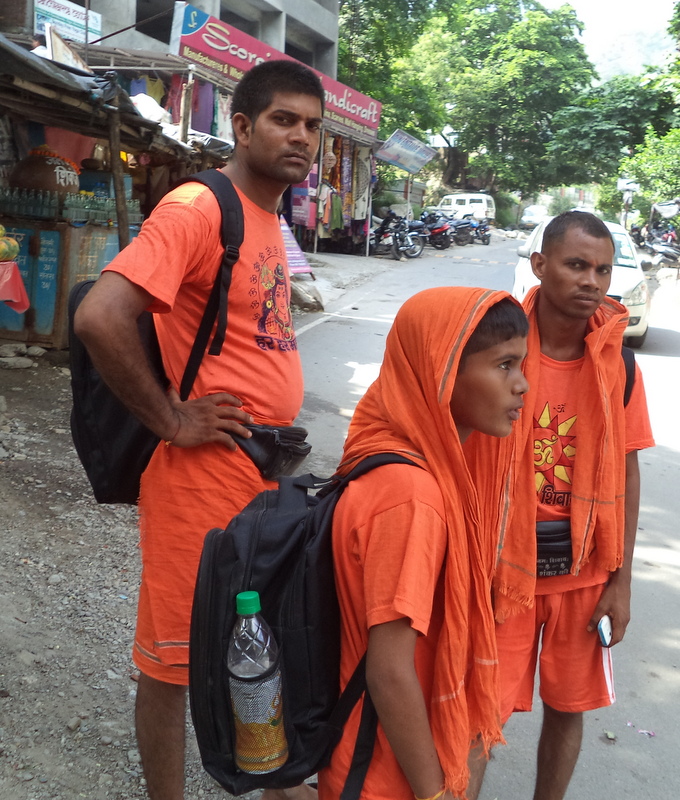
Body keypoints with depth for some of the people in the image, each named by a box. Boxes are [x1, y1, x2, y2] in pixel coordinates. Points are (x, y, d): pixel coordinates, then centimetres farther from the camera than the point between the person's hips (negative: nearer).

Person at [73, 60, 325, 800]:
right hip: (207, 475, -9)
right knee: (174, 658, 9)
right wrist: (171, 419, -19)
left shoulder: (269, 217, 12)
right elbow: (99, 317, -28)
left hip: (271, 471, 9)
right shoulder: (198, 208, -16)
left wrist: (278, 427, 12)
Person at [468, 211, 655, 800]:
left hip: (586, 569, 3)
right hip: (504, 564, -2)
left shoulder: (616, 363, -3)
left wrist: (621, 580, 2)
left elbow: (627, 471, 3)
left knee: (568, 707, 17)